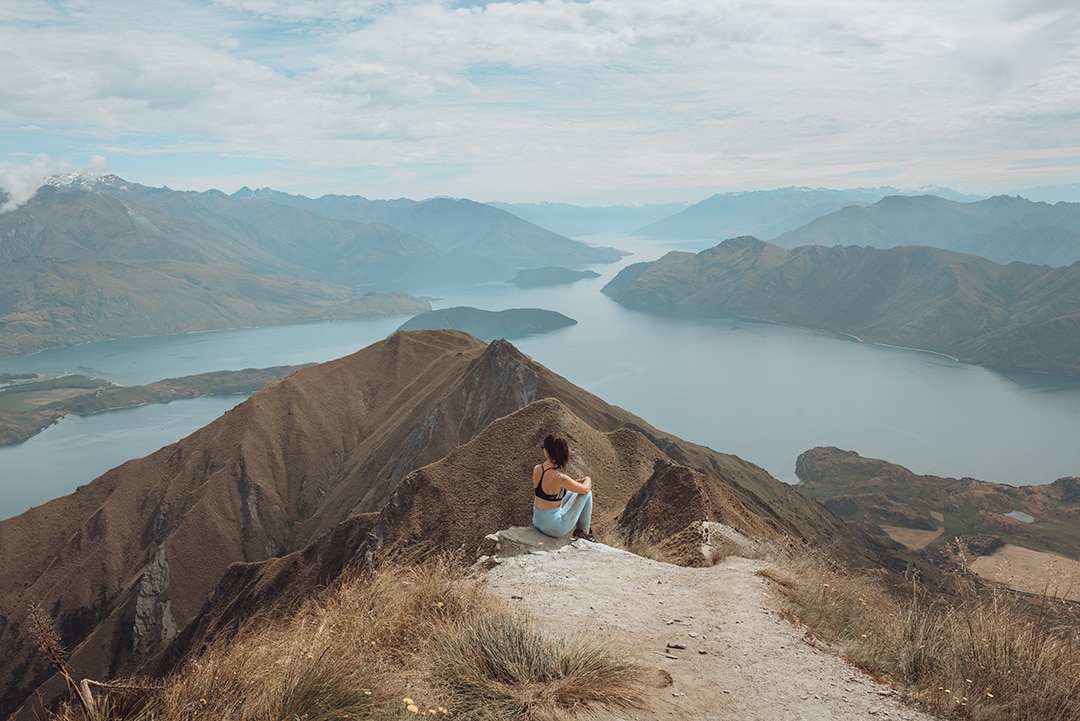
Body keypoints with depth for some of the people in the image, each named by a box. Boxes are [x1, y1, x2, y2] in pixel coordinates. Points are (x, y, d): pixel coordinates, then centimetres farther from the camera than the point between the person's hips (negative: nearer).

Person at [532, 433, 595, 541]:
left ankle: (579, 530, 37)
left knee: (572, 492, 26)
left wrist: (574, 482, 15)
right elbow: (585, 489, -9)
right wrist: (588, 480, 14)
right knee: (587, 494, 5)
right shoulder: (560, 478, -27)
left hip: (537, 522, 7)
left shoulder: (536, 469, -6)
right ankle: (585, 532, 21)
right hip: (554, 527, -7)